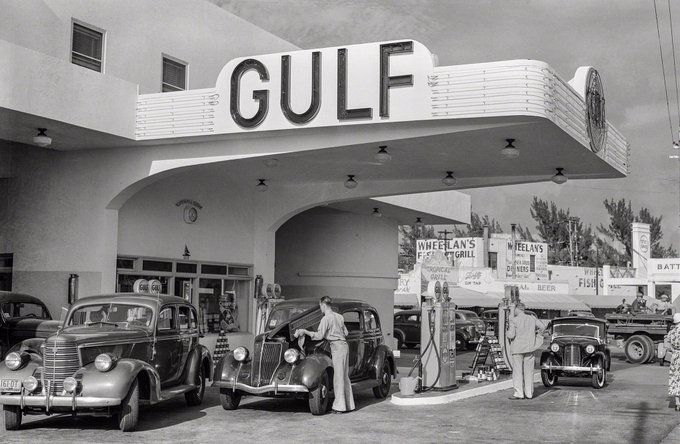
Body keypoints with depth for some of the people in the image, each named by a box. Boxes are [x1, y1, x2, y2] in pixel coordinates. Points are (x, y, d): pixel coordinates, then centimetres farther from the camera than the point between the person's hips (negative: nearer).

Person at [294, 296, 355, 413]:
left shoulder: (326, 318, -10)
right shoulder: (339, 317, 13)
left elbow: (319, 336, -16)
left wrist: (304, 331, -12)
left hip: (337, 347, -8)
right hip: (344, 345, 8)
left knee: (338, 376, -5)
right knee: (344, 376, 13)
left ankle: (340, 406, -4)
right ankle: (348, 404, 17)